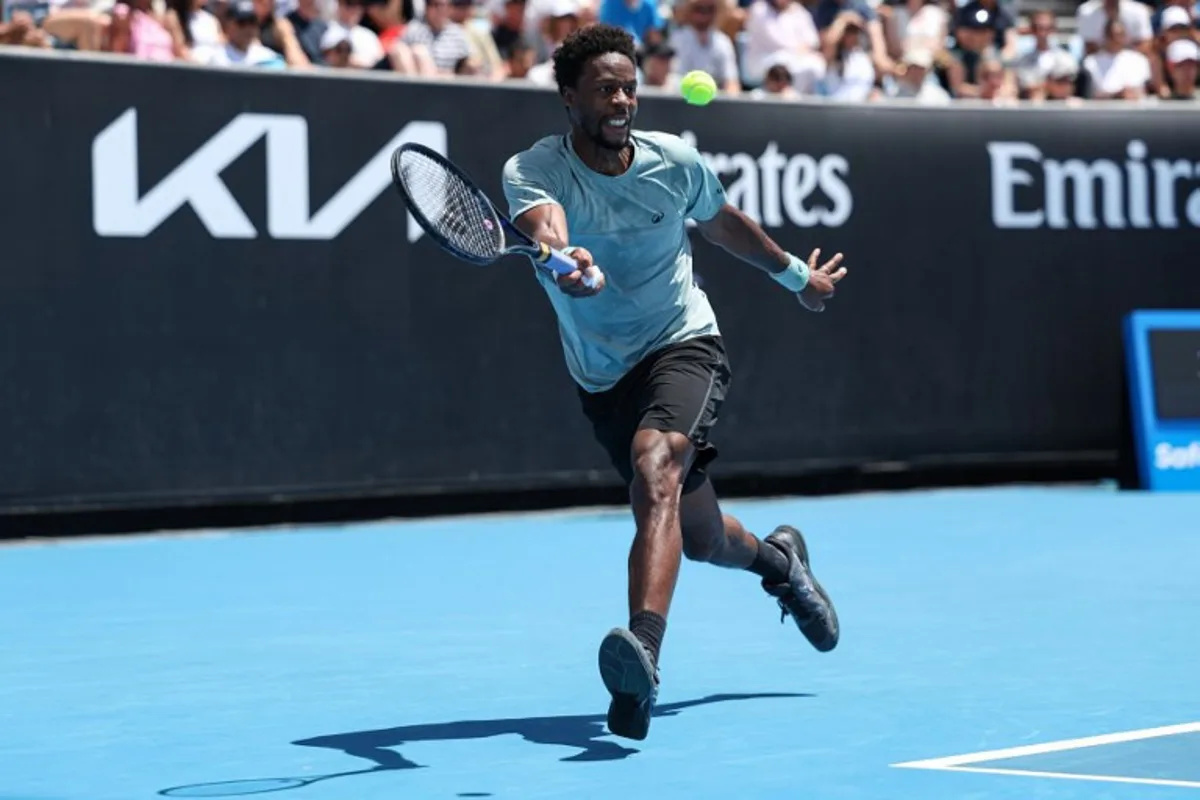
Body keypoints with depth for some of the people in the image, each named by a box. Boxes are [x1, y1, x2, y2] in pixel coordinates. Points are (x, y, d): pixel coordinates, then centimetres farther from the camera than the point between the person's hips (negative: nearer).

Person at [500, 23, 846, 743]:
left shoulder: (675, 161, -7)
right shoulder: (533, 170, -15)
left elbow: (722, 222, 15)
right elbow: (543, 225, -39)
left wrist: (796, 276, 27)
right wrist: (565, 261, -63)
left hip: (684, 345, -2)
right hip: (602, 377, 2)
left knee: (655, 468, -34)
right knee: (699, 538, 15)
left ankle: (643, 655, -50)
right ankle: (779, 560, 53)